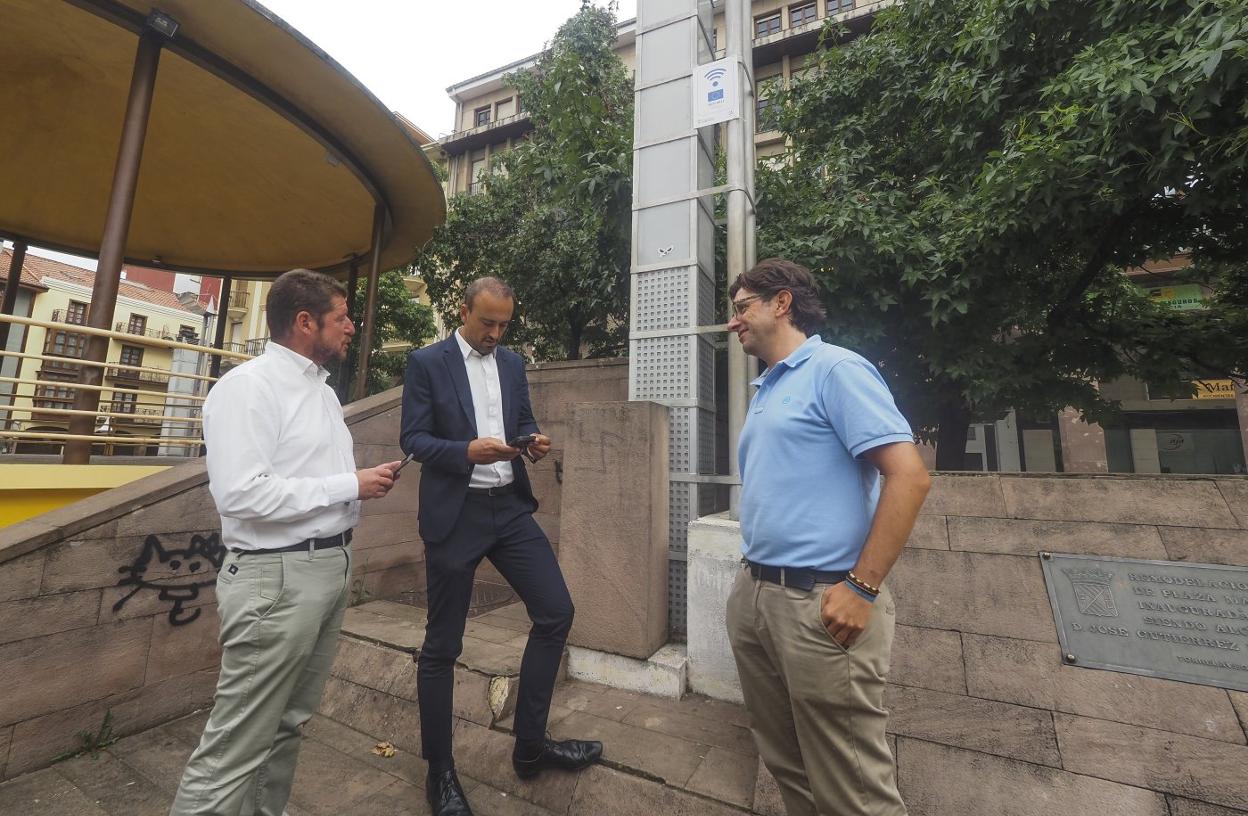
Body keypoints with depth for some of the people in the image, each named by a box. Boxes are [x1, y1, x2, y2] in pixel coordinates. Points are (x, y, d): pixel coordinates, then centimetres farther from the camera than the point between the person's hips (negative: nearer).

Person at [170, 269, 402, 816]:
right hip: (279, 577, -8)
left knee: (290, 723, 21)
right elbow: (241, 493, -22)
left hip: (333, 566, 9)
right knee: (238, 745, 4)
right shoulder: (248, 386, -14)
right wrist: (350, 486, -18)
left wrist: (367, 480, 0)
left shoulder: (323, 391, 14)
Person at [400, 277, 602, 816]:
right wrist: (467, 451, -23)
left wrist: (535, 442, -7)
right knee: (441, 645, 8)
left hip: (510, 507, 5)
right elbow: (412, 438, -6)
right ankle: (440, 772, 31)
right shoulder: (427, 362, -2)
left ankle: (530, 746, 24)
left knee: (557, 613, 4)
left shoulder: (513, 363, 12)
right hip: (455, 513, -4)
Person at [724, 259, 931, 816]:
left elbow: (910, 476, -17)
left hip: (818, 602, -8)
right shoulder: (765, 389, 16)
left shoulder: (835, 369, -9)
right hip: (752, 595, 8)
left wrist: (862, 587, -18)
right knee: (785, 763, 23)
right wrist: (751, 578, 13)